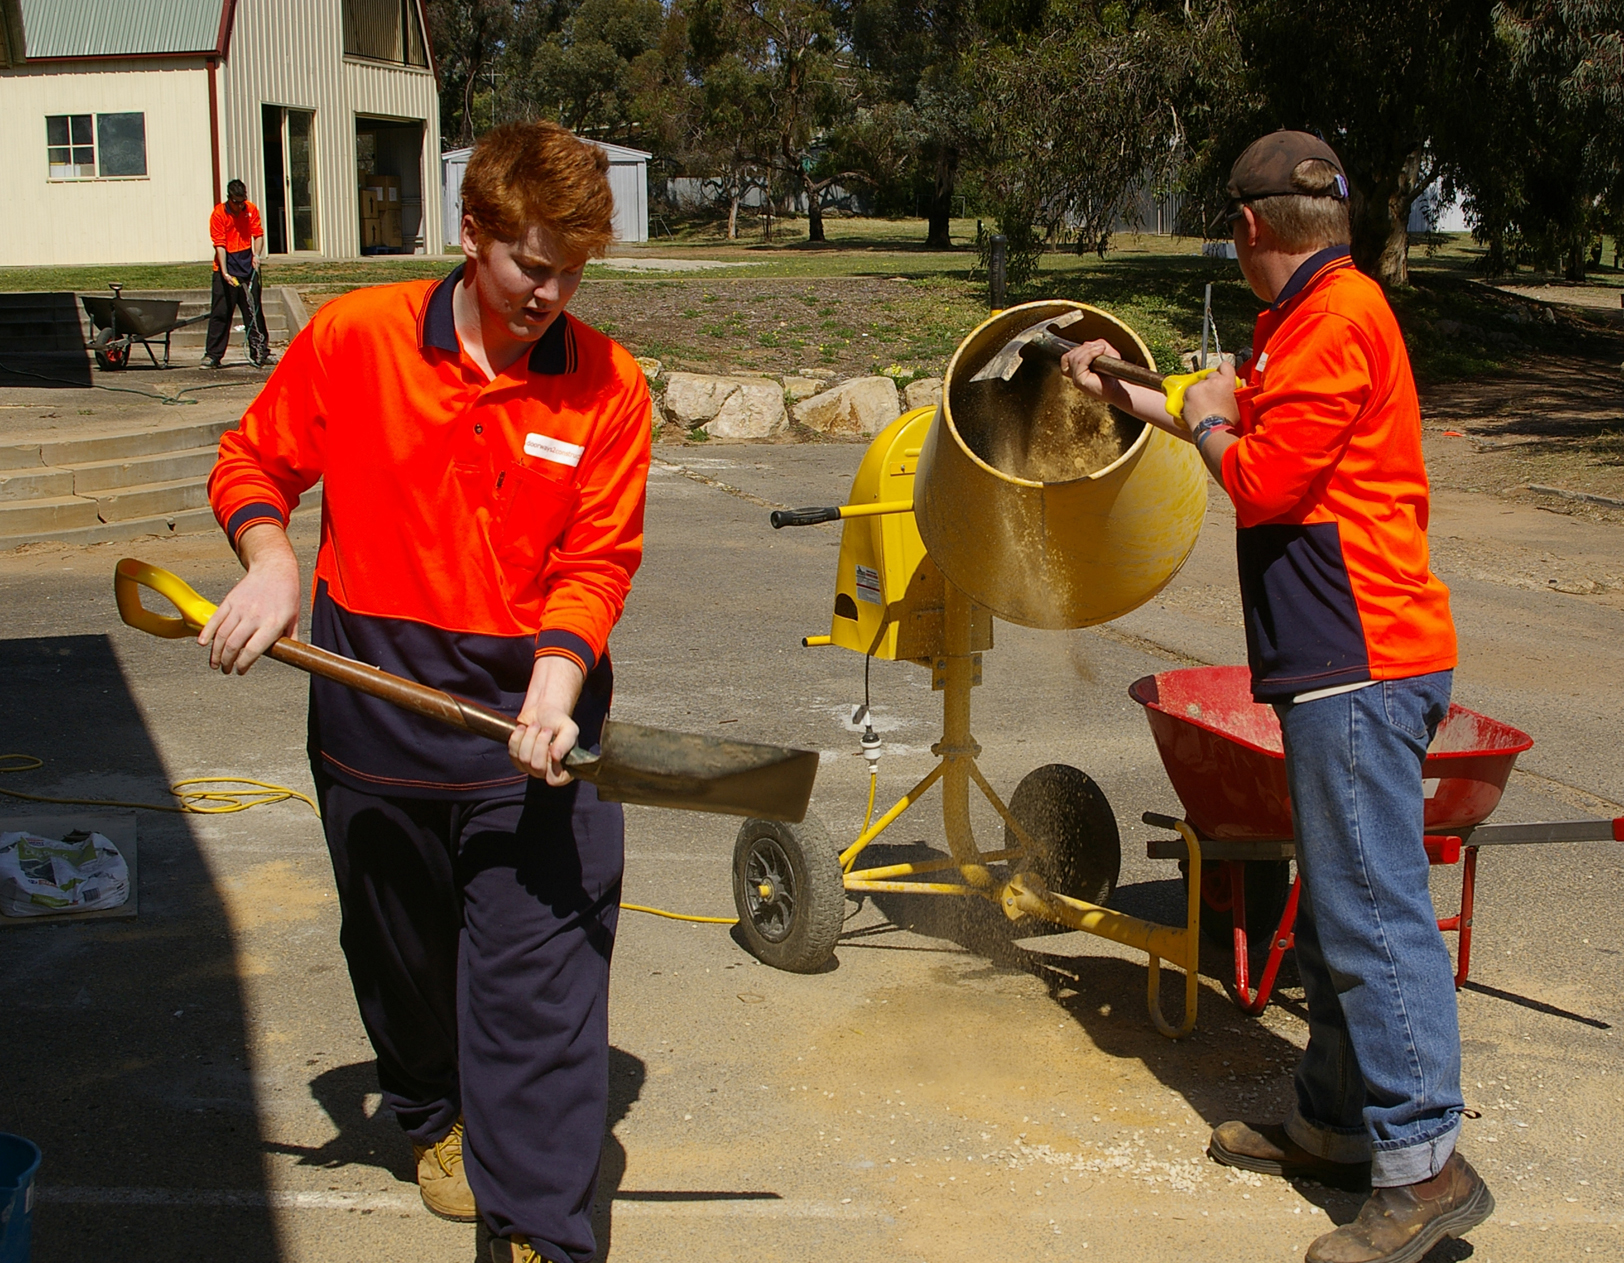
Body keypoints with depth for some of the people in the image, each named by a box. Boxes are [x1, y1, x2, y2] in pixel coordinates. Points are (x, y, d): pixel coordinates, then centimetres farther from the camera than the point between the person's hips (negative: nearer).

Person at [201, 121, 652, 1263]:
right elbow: (251, 463, 7)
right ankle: (434, 1115, 47)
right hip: (377, 699, 2)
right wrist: (270, 561, -12)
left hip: (532, 709, -1)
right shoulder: (353, 336, -4)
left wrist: (556, 675, -21)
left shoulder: (608, 384, -5)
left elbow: (599, 559, -5)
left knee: (541, 971, -5)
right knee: (401, 947, 19)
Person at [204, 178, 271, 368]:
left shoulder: (251, 210, 1)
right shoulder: (219, 214, -10)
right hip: (226, 267, -3)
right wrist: (224, 272, -22)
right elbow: (220, 245, -14)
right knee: (220, 313, -3)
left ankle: (260, 353, 14)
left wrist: (256, 255, -13)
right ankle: (212, 355, 0)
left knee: (254, 311, 7)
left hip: (248, 267, 3)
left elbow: (258, 234, 6)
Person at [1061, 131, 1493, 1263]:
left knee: (1370, 908, -10)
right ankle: (1340, 1123, 25)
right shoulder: (1317, 316, 20)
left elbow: (1259, 478, -18)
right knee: (1338, 905, 15)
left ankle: (1425, 1164, -5)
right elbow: (1253, 432, 33)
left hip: (1361, 661, -11)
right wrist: (1126, 394, 43)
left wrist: (1206, 417, 2)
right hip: (1346, 658, 11)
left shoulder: (1337, 316, -13)